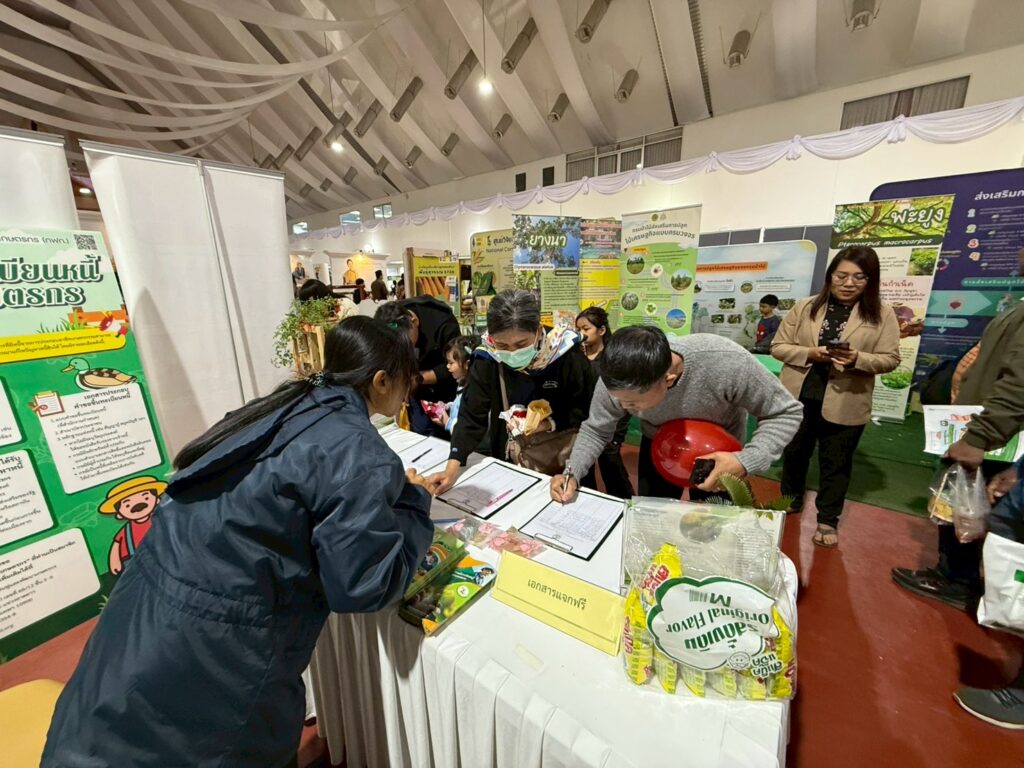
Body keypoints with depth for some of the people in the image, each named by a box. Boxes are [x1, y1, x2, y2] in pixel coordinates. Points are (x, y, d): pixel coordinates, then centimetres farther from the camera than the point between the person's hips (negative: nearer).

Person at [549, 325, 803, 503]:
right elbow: (596, 430, -15)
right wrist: (572, 473, -30)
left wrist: (746, 461, -39)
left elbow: (786, 412, -24)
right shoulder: (617, 381, -33)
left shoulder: (726, 362, -41)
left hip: (718, 455, -1)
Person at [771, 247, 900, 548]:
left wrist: (858, 359, -21)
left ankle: (828, 520, 29)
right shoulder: (805, 307, 0)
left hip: (845, 404, -1)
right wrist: (810, 353, -18)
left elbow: (890, 359, -2)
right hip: (798, 397, 1)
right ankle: (791, 501, 41)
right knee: (794, 454, 17)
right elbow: (778, 346, -1)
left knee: (836, 464, 12)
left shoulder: (883, 314, -1)